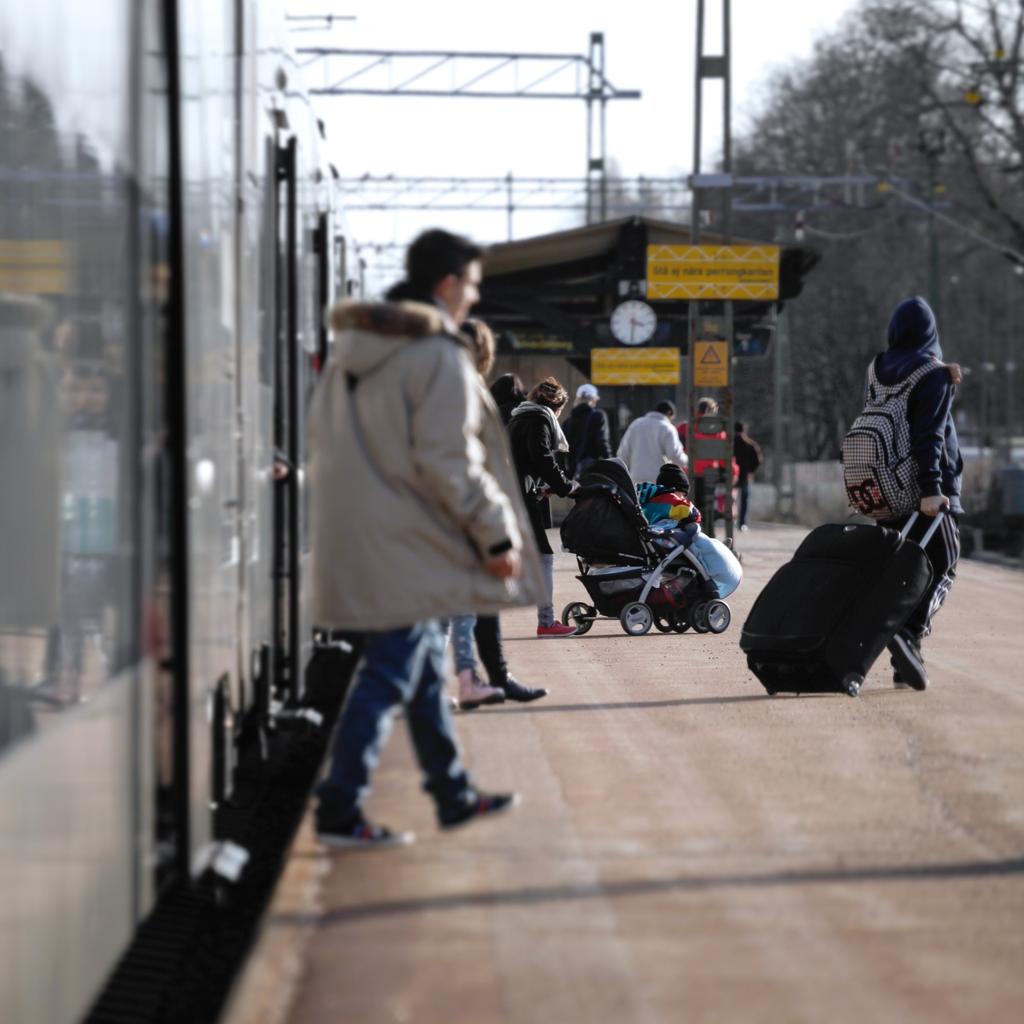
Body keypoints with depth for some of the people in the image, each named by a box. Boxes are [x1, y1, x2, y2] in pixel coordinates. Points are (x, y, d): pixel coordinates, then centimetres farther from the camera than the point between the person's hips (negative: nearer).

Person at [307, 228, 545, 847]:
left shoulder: (353, 349, 14)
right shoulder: (438, 356, -15)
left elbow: (325, 438, 19)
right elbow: (446, 460, -19)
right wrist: (495, 534, -12)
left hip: (351, 536, 9)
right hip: (403, 543, -9)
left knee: (426, 664, 18)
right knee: (390, 675, -6)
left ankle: (454, 795, 28)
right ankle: (340, 811, -7)